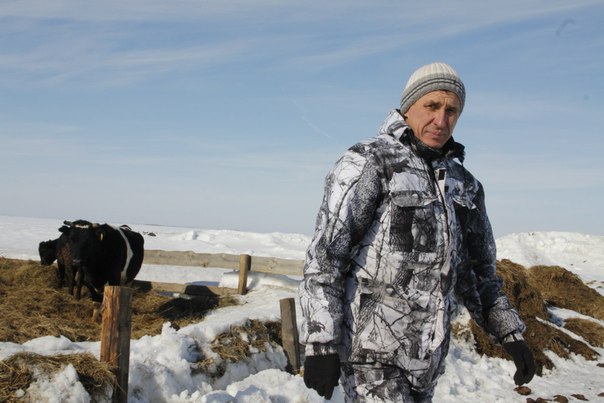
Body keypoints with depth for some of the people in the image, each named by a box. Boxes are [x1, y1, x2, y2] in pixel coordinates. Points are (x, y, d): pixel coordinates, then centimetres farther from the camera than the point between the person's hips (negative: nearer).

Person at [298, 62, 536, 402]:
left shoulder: (462, 184, 10)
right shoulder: (367, 163, -11)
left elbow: (477, 270, 19)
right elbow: (325, 256, -16)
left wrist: (511, 334, 9)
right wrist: (321, 346, -21)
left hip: (427, 357, 7)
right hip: (370, 349, -7)